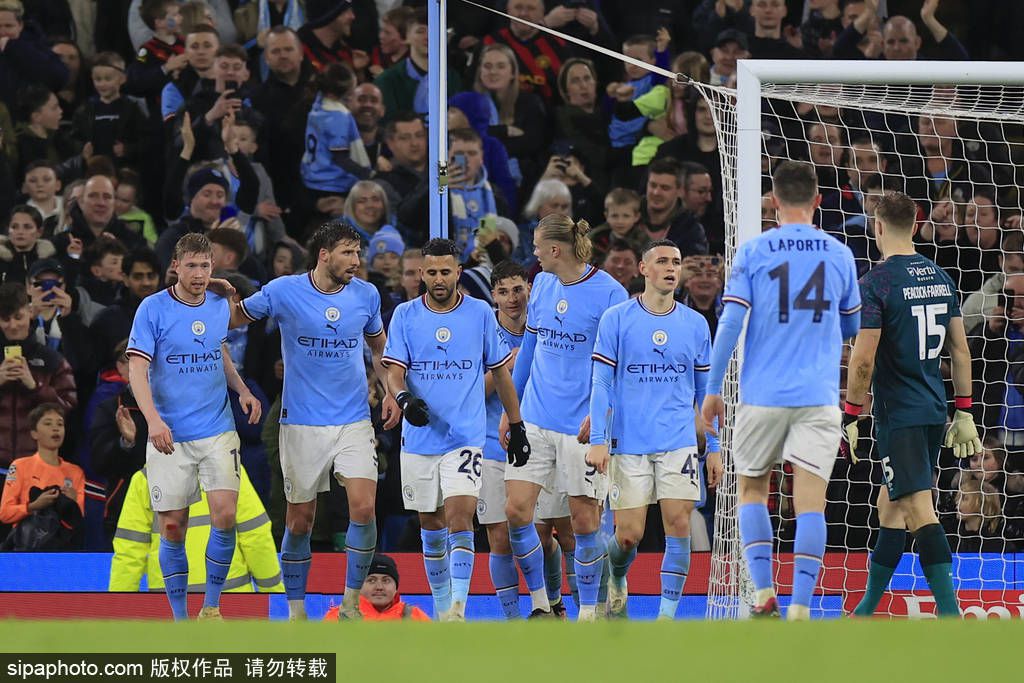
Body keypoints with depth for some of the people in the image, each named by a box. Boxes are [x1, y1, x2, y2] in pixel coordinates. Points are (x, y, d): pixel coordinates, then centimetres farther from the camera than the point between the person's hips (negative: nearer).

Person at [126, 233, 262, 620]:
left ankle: (211, 608, 2)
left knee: (224, 515, -13)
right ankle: (180, 620, 10)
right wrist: (153, 419, -27)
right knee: (172, 529, -1)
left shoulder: (220, 306, 7)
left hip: (218, 432, 3)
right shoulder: (153, 309, -7)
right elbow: (137, 370, -12)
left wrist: (242, 390, 9)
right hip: (169, 437, -3)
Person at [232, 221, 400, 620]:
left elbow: (379, 345, 20)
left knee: (363, 508, -14)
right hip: (302, 424, -2)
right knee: (300, 520, 3)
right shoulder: (283, 292, -6)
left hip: (354, 421, 2)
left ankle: (351, 605, 0)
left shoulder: (366, 295, 3)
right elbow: (236, 318, 8)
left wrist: (391, 392, 9)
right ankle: (296, 611, 18)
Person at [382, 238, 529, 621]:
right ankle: (442, 607, 22)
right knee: (431, 526, 9)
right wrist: (405, 398, -24)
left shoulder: (480, 314, 2)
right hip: (419, 441, 2)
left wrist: (517, 427, 12)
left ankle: (458, 607, -23)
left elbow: (500, 373, 10)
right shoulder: (405, 315, 3)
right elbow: (394, 371, -2)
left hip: (466, 438, -2)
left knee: (460, 517, -17)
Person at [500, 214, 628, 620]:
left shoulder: (609, 293, -10)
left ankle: (589, 611, 13)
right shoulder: (542, 285, 8)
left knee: (585, 518, 0)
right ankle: (540, 604, 10)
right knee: (516, 510, -3)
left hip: (581, 426, -5)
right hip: (535, 421, 6)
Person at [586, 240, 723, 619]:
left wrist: (713, 447, 10)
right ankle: (616, 578, 31)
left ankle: (668, 614, -3)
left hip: (680, 444, 2)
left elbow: (706, 390, 14)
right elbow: (600, 384, 0)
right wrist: (598, 439, -9)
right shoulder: (616, 319, 1)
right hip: (628, 443, -2)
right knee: (628, 535, -2)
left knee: (679, 526, -9)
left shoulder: (695, 324, 8)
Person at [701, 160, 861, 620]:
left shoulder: (753, 252, -2)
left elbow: (730, 323, -6)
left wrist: (713, 390, 1)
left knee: (752, 488, 16)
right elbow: (853, 327, 17)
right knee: (810, 501, -2)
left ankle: (764, 594, 5)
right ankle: (800, 608, -10)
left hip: (762, 394, -1)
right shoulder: (840, 255, 5)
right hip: (819, 395, 1)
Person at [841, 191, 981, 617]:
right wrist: (964, 413, 18)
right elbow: (961, 351, 13)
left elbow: (863, 360, -16)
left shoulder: (876, 283, -12)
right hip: (934, 411, 7)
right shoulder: (940, 278, 9)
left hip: (898, 414, -7)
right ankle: (866, 610, 26)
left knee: (920, 510, -12)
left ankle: (950, 614, -22)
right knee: (890, 504, 18)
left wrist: (850, 418, -8)